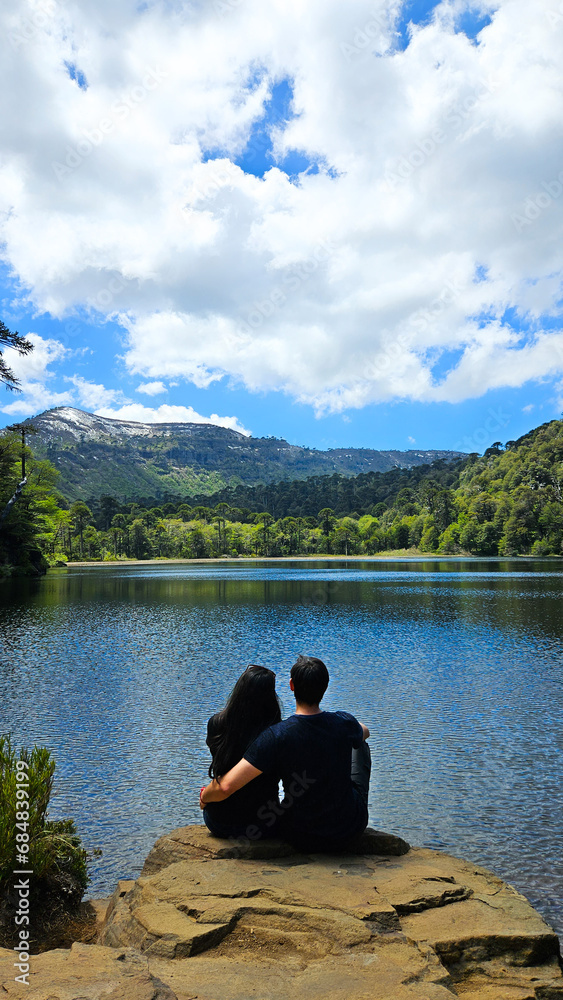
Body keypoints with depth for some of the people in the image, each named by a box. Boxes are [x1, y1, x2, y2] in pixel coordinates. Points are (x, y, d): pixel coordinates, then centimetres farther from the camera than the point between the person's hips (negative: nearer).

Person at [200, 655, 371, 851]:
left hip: (300, 838, -1)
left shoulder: (276, 736, -26)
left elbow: (226, 786, -28)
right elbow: (365, 732, 11)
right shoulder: (344, 723, -17)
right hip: (350, 830, 2)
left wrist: (204, 796, -6)